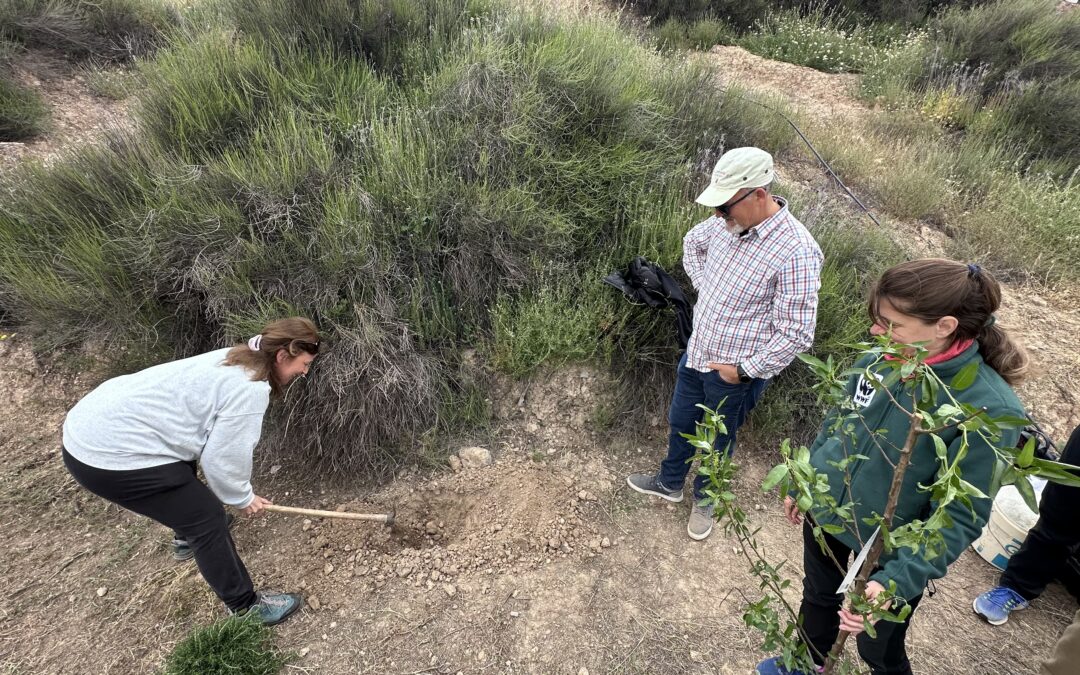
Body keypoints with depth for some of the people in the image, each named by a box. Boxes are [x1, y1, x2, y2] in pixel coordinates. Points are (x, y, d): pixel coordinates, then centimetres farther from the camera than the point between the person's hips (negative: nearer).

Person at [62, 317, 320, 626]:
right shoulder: (250, 388, -21)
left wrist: (241, 490, 18)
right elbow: (222, 458, -16)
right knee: (208, 517, -2)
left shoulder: (236, 360, 9)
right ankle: (246, 608, 12)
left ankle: (189, 535, 59)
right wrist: (242, 497, 3)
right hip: (110, 456, -10)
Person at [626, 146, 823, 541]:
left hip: (733, 373, -6)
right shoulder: (726, 222, -7)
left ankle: (704, 500, 47)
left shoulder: (796, 252, -27)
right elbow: (692, 243, 17)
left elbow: (796, 334, -24)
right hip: (696, 352, 6)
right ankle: (669, 483, 51)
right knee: (680, 424, 25)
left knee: (717, 442, 18)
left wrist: (743, 369, -18)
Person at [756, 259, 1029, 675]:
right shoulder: (878, 360, -13)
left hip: (889, 554, -5)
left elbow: (958, 517, -24)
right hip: (824, 514, 5)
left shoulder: (988, 409, -28)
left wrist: (897, 581, -31)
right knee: (818, 598, 30)